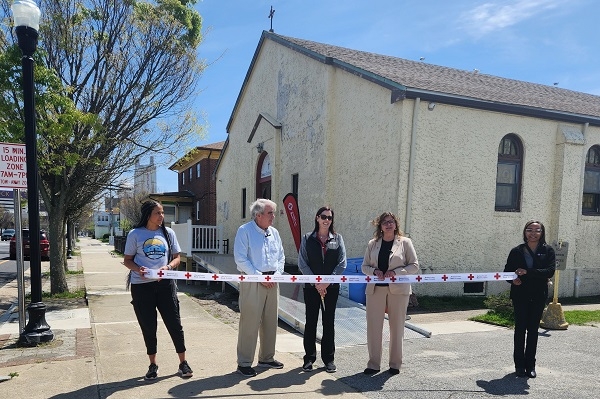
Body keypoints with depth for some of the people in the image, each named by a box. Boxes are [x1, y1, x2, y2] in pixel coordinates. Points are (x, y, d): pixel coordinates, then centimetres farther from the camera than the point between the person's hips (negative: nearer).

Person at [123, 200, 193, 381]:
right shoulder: (135, 234, -2)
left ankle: (183, 362, 20)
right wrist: (138, 269, -18)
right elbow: (127, 260, 3)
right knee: (148, 326, 10)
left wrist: (167, 267, -14)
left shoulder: (168, 232, 4)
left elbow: (176, 258, 6)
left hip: (165, 284, 1)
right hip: (142, 286, -1)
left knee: (174, 323, 4)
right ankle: (153, 365, 28)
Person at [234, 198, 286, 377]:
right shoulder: (245, 231, -8)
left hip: (272, 281, 7)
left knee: (270, 321, 14)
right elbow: (241, 259, -13)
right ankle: (244, 363, 9)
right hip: (252, 282, -6)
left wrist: (277, 274, 0)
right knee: (250, 322, -3)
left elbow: (281, 256, 16)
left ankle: (267, 358, 29)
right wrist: (259, 277, -15)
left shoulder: (274, 232, 11)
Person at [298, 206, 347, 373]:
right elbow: (302, 263, -4)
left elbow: (342, 263, -2)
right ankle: (309, 358, 18)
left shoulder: (337, 238, 4)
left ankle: (329, 358, 21)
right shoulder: (307, 239, 1)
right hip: (311, 287, -1)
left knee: (329, 322, 9)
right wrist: (316, 282, -12)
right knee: (311, 322, 5)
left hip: (331, 287, 1)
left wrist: (327, 282, -11)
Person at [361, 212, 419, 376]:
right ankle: (373, 364, 16)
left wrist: (396, 272, -14)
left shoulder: (405, 242, 1)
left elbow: (414, 266, -1)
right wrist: (374, 271, -11)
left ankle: (395, 364, 24)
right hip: (376, 289, 2)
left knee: (397, 327, 8)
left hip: (398, 290, -2)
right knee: (373, 327, 3)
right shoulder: (372, 244, 8)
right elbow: (364, 266, 10)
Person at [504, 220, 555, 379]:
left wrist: (528, 272, -23)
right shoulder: (517, 251, 2)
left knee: (533, 330, 8)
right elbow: (507, 271, 4)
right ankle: (519, 365, 13)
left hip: (538, 296, 0)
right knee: (520, 328, 4)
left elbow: (550, 271, -12)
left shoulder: (548, 251, 1)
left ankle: (530, 365, 19)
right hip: (520, 295, 0)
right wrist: (513, 279, -18)